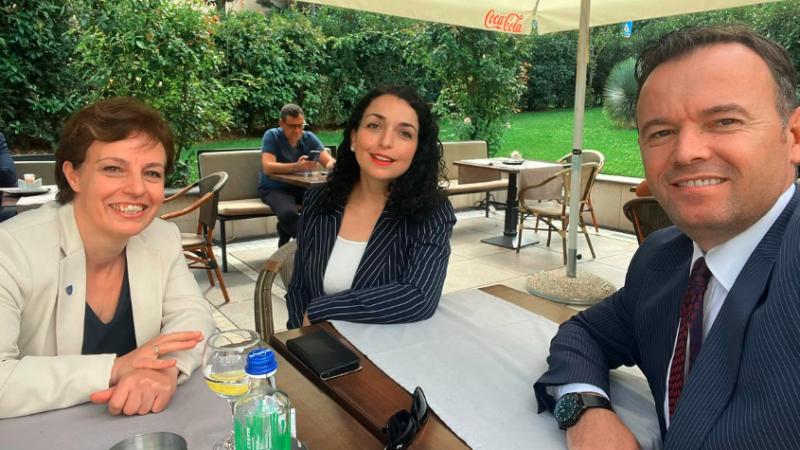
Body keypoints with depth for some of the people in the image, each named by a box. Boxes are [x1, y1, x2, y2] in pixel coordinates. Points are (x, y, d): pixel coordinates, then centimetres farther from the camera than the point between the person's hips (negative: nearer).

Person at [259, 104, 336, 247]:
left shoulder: (309, 138, 0)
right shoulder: (272, 136, -11)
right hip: (274, 189, -4)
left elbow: (330, 161, -8)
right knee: (288, 214, -36)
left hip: (301, 188, 4)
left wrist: (332, 165, -35)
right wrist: (296, 167, -43)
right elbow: (267, 167, -26)